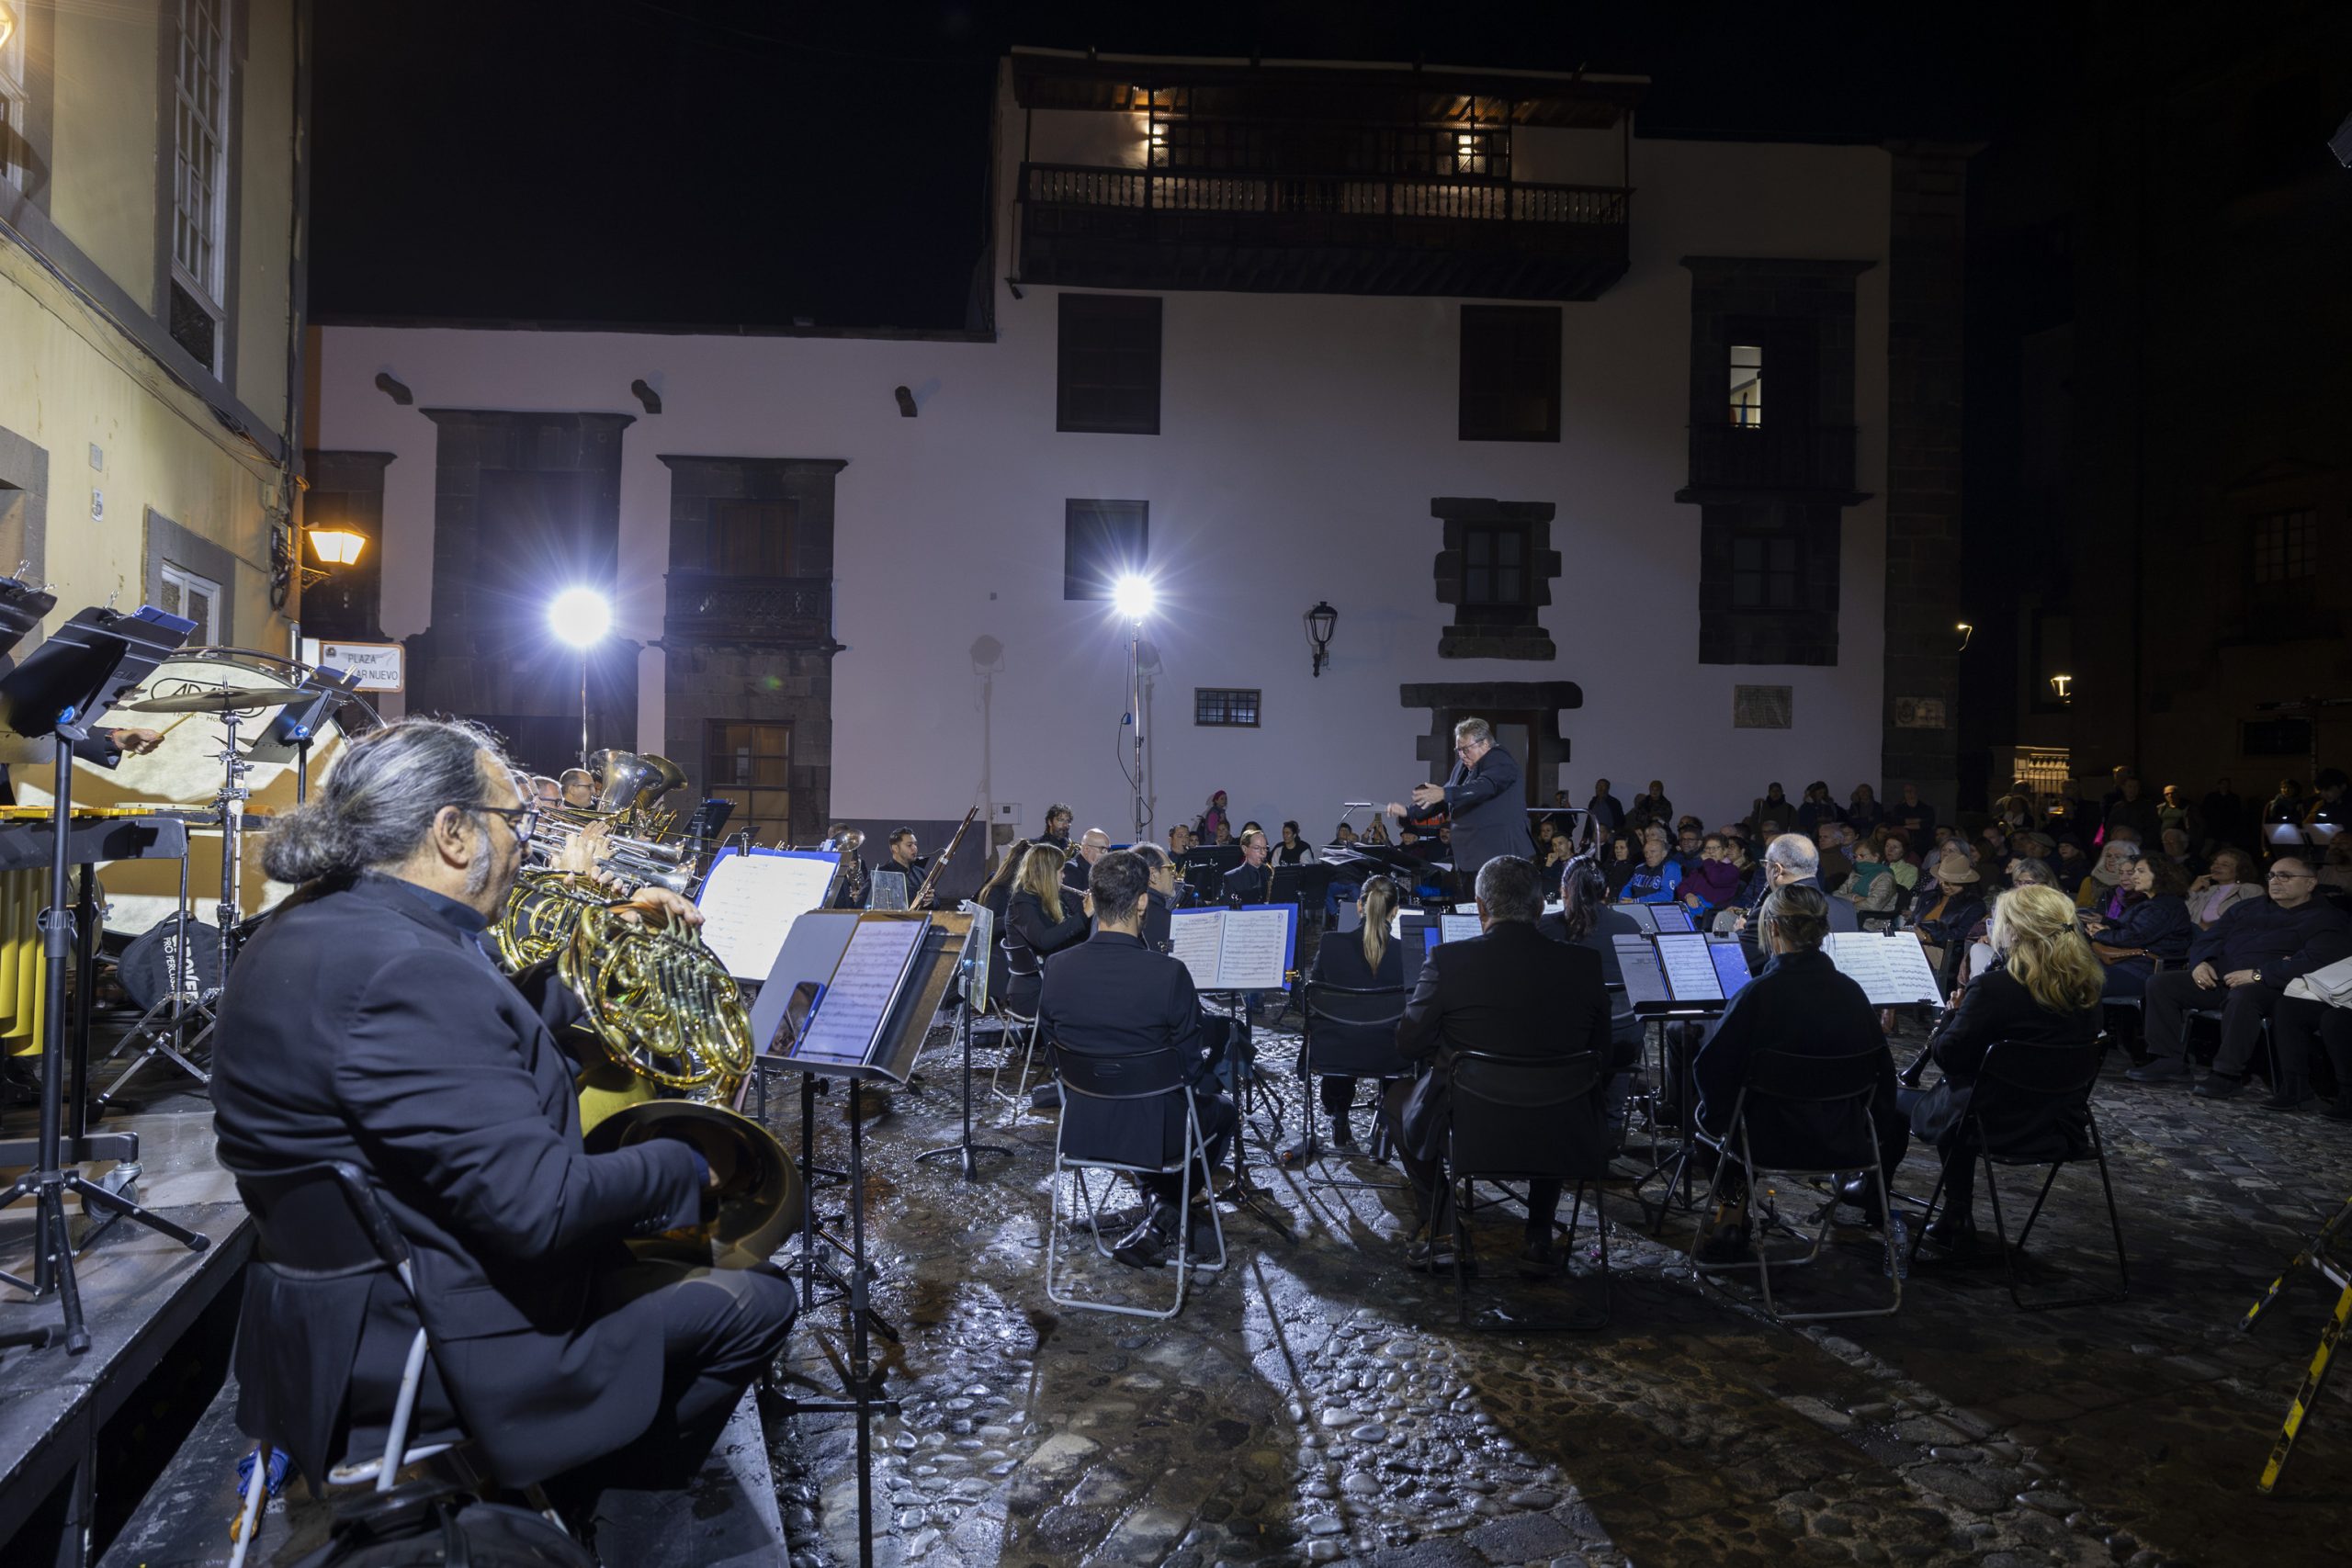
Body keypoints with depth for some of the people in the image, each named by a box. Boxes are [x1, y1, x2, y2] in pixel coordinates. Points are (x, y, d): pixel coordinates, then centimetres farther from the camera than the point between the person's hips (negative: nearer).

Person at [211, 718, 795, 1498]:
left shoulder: (317, 926, 4)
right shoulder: (403, 974, -29)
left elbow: (486, 1039, 16)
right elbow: (539, 1207, -31)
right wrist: (682, 1167, -15)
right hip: (413, 1357, -11)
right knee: (759, 1298, -2)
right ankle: (600, 1504, 19)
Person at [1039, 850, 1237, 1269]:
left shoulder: (1057, 969, -13)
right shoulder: (1168, 974, -25)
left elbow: (1054, 1046, 3)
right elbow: (1190, 1067, -14)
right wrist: (1207, 1084, 9)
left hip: (1079, 1128, 4)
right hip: (1152, 1132, -4)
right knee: (1221, 1107, 28)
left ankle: (1161, 1206, 30)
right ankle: (1166, 1216, 23)